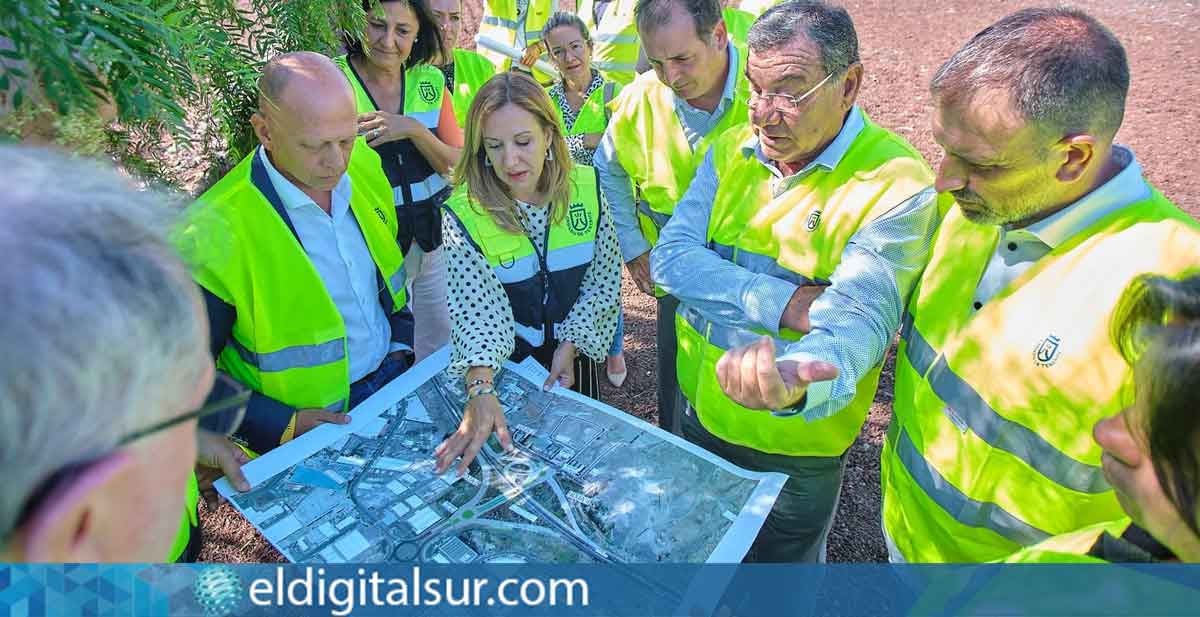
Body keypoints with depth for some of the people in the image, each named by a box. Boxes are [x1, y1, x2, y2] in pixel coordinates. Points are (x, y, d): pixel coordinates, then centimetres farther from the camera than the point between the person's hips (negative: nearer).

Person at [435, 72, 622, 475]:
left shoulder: (586, 188, -14)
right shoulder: (464, 214, -22)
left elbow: (605, 275, -8)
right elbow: (476, 307, -31)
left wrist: (571, 344, -15)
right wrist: (481, 389, -45)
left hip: (572, 352, 2)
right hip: (504, 362, -2)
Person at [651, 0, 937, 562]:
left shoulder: (896, 185, -22)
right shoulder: (732, 150, -6)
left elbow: (856, 318, -32)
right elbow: (671, 256, -14)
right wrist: (782, 303, -28)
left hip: (795, 443, -4)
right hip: (699, 407, 5)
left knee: (785, 562, 23)